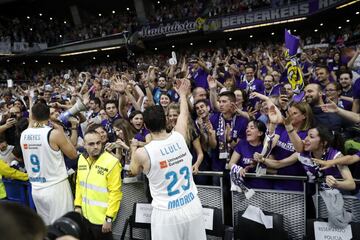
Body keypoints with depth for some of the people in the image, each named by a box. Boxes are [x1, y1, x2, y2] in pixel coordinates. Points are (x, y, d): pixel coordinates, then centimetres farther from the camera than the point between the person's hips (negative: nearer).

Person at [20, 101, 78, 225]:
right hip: (56, 187, -6)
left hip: (36, 189, 6)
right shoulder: (54, 133, -15)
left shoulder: (23, 135, 1)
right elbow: (73, 155, -4)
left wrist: (32, 121, 21)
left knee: (45, 227, 19)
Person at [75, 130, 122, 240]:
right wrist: (78, 205, 8)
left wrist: (109, 217, -18)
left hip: (102, 218, -6)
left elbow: (115, 193, -19)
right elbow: (79, 184, 11)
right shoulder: (82, 158, 1)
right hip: (85, 215, 6)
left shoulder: (111, 162, -20)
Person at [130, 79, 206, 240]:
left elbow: (134, 171, 10)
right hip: (193, 207, 4)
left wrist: (133, 150, 27)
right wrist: (183, 94, 33)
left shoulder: (142, 153, -14)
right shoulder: (179, 137, -6)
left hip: (167, 213, -3)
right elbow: (184, 114, 15)